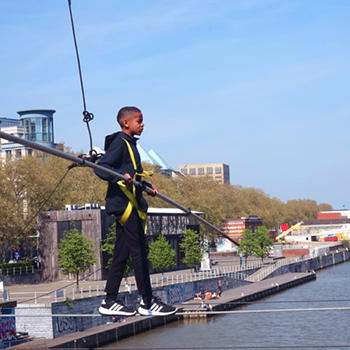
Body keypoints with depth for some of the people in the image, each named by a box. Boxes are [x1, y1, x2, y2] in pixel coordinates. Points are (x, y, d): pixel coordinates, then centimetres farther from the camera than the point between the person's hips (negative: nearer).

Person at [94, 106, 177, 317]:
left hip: (130, 203, 10)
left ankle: (110, 302, 12)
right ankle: (148, 302, -5)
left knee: (122, 254, 9)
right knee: (139, 250, -9)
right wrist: (120, 177, -32)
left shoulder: (130, 144, 21)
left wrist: (147, 186, 32)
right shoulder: (120, 142, -8)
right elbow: (101, 168, -18)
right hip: (124, 203, -10)